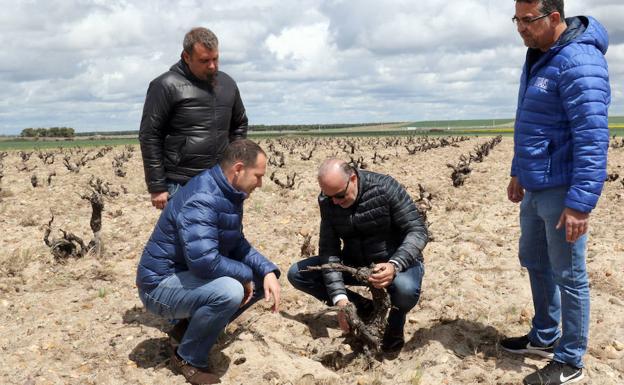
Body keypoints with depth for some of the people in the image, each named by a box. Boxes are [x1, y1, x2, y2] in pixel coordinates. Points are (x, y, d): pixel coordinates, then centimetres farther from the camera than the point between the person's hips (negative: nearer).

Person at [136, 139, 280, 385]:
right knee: (229, 290, -33)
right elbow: (204, 261, -36)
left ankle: (193, 325, 14)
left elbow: (237, 245, 9)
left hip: (191, 276, 9)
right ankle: (188, 358, -8)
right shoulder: (201, 199, -28)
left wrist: (268, 271, -8)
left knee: (262, 277, 6)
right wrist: (245, 274, -18)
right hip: (161, 285, -9)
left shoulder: (228, 194, 2)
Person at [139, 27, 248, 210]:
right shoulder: (166, 86, -7)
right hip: (180, 187, -5)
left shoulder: (227, 84, 10)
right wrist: (157, 187, -10)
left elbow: (239, 125, 23)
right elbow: (149, 136, -8)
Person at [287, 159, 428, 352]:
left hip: (396, 262, -4)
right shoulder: (327, 202, -10)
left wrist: (395, 265, -40)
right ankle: (362, 307, 1)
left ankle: (395, 321, -1)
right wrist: (339, 297, -26)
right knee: (297, 274, -10)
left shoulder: (385, 187, -22)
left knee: (405, 289, -40)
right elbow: (329, 249, -13)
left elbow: (418, 230, -22)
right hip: (354, 263, 5)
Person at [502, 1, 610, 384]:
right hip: (535, 187, 10)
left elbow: (592, 138, -24)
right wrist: (518, 172, 22)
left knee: (568, 276, 3)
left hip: (561, 191, -9)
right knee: (536, 262, 20)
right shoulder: (538, 57, 11)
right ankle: (544, 337, 38)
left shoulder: (579, 62, -19)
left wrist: (581, 203, -26)